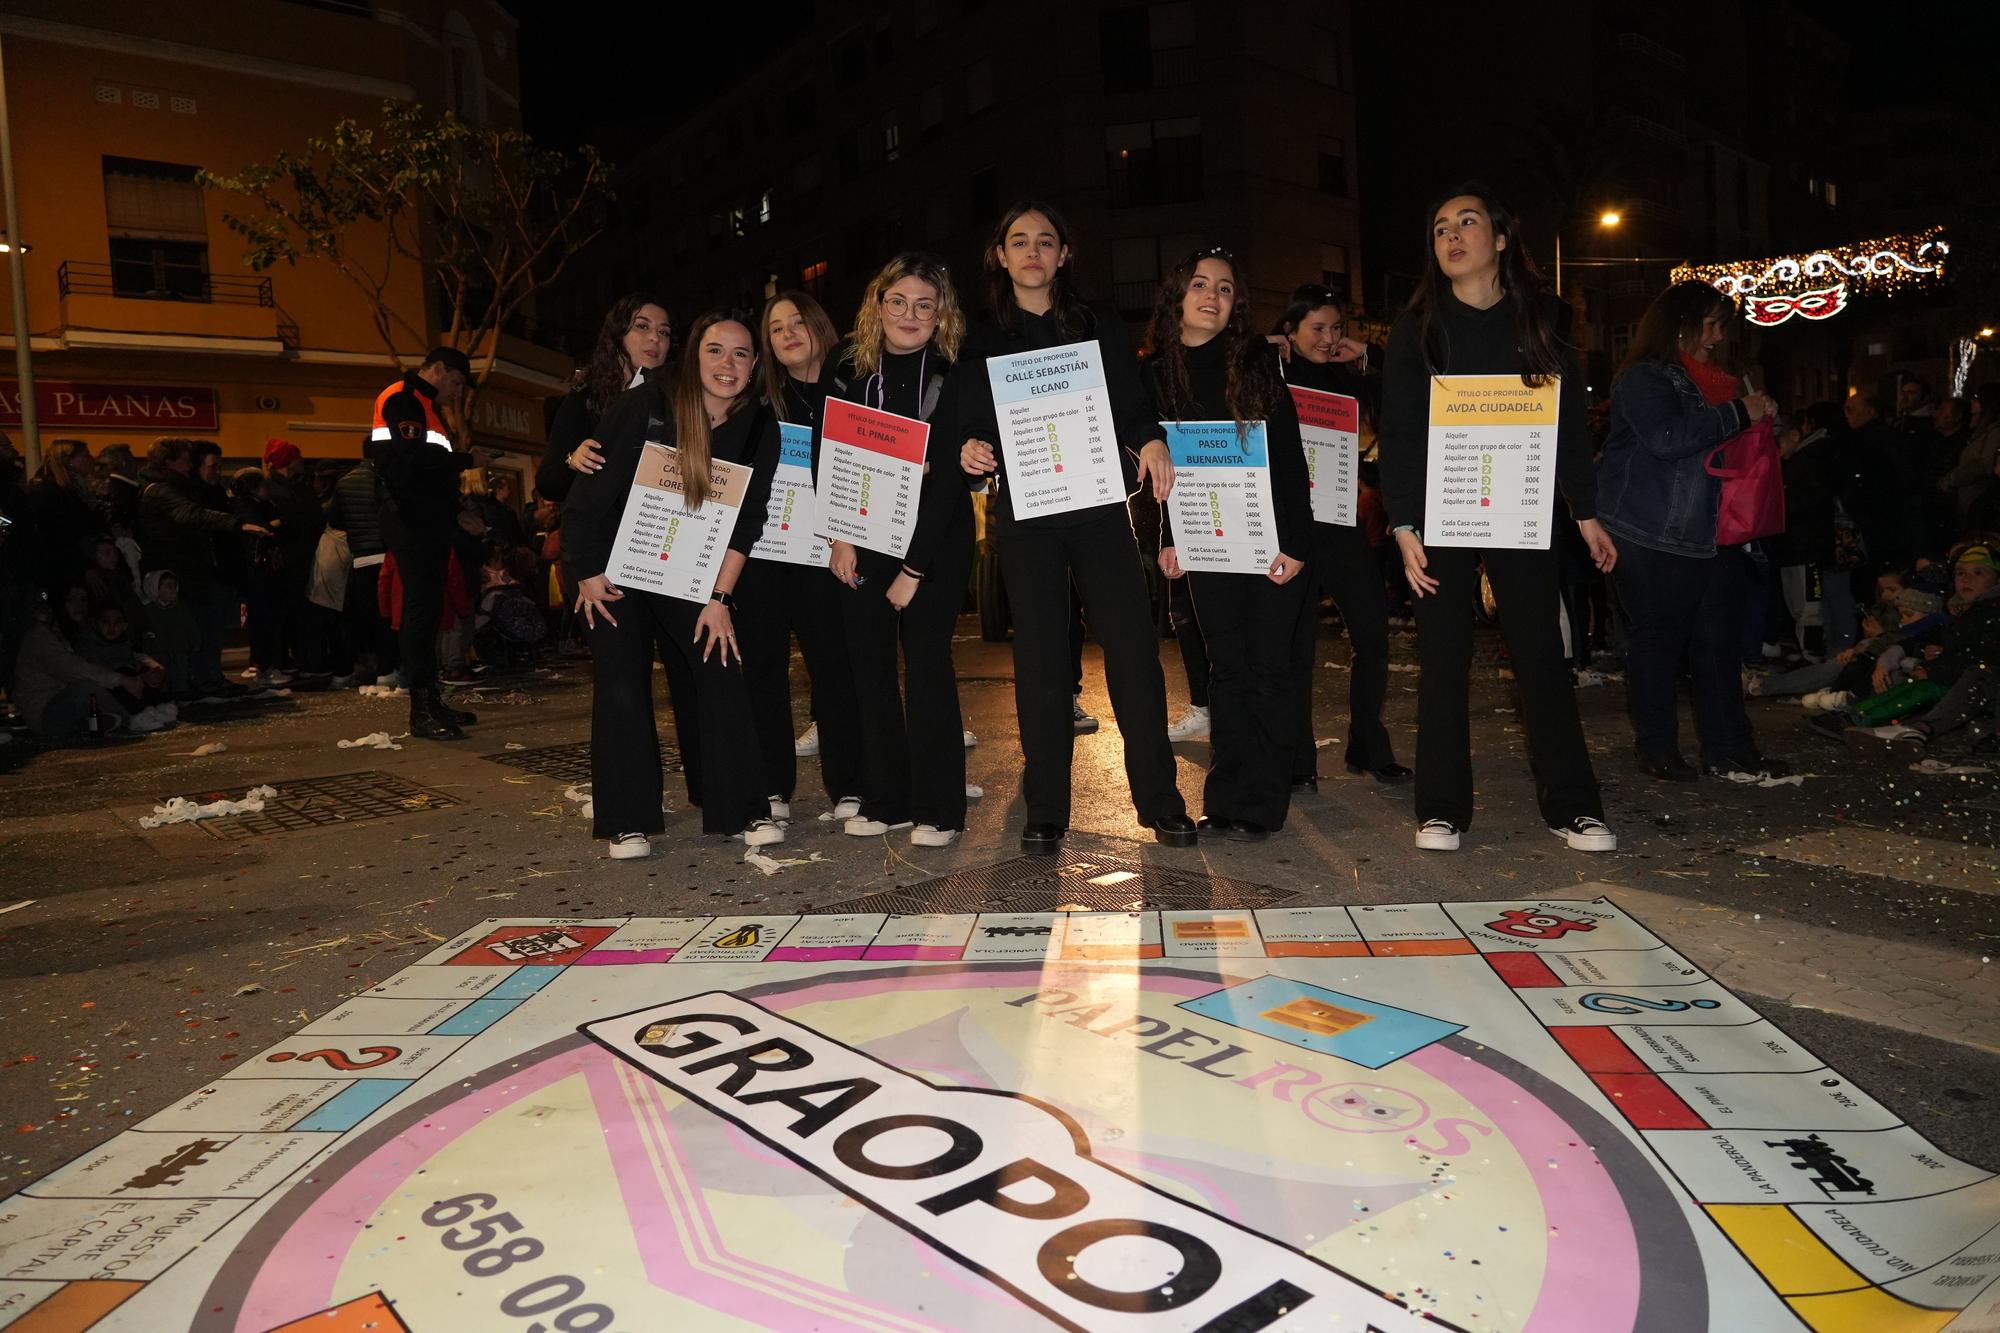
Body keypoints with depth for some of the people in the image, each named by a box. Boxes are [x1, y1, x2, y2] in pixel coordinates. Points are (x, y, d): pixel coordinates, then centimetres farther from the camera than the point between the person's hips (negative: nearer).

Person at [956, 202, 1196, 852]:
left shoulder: (1101, 327, 13)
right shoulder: (982, 340, 11)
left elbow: (1131, 406, 8)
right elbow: (973, 426, 7)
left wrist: (1152, 441, -13)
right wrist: (970, 451, -16)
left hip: (1099, 506, 1)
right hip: (1023, 514, 0)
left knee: (1133, 649, -4)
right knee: (1040, 660, 0)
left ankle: (1161, 804, 6)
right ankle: (1044, 815, 9)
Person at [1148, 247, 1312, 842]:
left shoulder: (1257, 362, -3)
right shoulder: (1156, 374, 6)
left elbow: (1290, 456, -5)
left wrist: (1295, 542, -11)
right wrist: (1168, 539, 7)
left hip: (1270, 535, -3)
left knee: (1268, 664, -1)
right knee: (1227, 665, 6)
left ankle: (1260, 803, 5)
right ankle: (1229, 799, 12)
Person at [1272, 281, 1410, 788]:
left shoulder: (1348, 378, 12)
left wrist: (1368, 360, 1)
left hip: (1344, 520, 4)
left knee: (1372, 634, 2)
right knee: (1297, 644, -1)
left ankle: (1369, 747, 18)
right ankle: (1298, 761, 9)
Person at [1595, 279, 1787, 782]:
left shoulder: (1711, 380, 18)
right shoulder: (1644, 378, -8)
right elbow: (1667, 438, -24)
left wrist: (1757, 414, 12)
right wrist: (1738, 414, -17)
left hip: (1711, 533, 8)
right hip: (1654, 537, -8)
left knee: (1717, 639, 8)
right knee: (1658, 640, -1)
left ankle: (1729, 750, 13)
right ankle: (1656, 749, 9)